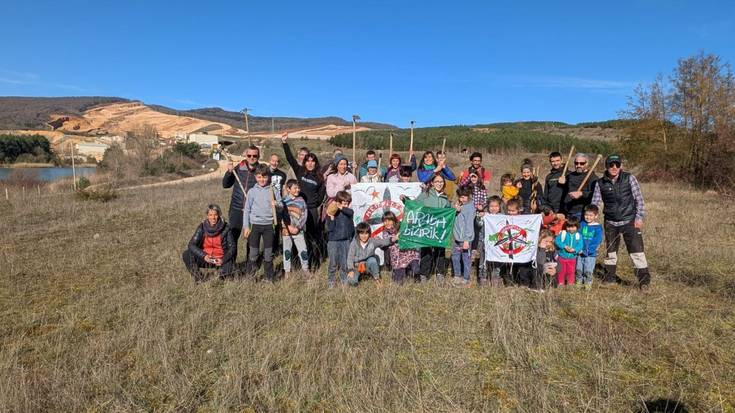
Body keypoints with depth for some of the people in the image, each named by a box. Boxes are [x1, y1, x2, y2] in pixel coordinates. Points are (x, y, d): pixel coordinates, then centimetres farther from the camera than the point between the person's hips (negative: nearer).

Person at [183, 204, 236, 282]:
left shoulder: (225, 228, -10)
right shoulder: (202, 227, -6)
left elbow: (232, 247, -9)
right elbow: (191, 244, -11)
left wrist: (223, 260, -25)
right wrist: (203, 256, -26)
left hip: (220, 260, -2)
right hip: (205, 259, 2)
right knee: (186, 255, -20)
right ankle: (197, 276, -6)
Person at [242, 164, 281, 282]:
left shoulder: (273, 190, 2)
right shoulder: (252, 191, 2)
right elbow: (247, 210, 4)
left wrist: (276, 204, -18)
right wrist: (246, 227, 0)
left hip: (269, 225, 1)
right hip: (255, 225, 0)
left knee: (268, 252, 7)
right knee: (254, 252, 4)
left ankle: (268, 277, 19)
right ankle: (249, 275, 21)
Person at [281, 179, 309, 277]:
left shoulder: (301, 200, 1)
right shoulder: (284, 201, -4)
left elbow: (304, 216, -2)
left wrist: (298, 228, -11)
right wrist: (288, 227, -15)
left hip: (298, 231, 1)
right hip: (286, 230, -1)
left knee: (303, 250, 1)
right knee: (287, 251, 10)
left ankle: (305, 267, 22)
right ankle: (287, 270, 24)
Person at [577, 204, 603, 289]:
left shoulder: (598, 227, -7)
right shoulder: (582, 224, 4)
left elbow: (597, 242, -12)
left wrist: (586, 251, -19)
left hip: (591, 254, -3)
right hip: (580, 253, 3)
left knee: (588, 271, 3)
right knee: (579, 269, 10)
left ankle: (588, 284, 19)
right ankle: (579, 282, 25)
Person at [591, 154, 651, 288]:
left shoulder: (629, 178, -5)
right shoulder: (600, 183, 0)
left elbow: (639, 198, -2)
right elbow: (594, 203, 4)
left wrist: (639, 217, -7)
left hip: (629, 221, -2)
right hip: (610, 223, 2)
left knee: (636, 250, -6)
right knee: (610, 250, 14)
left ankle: (644, 279, 2)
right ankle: (610, 275, 28)